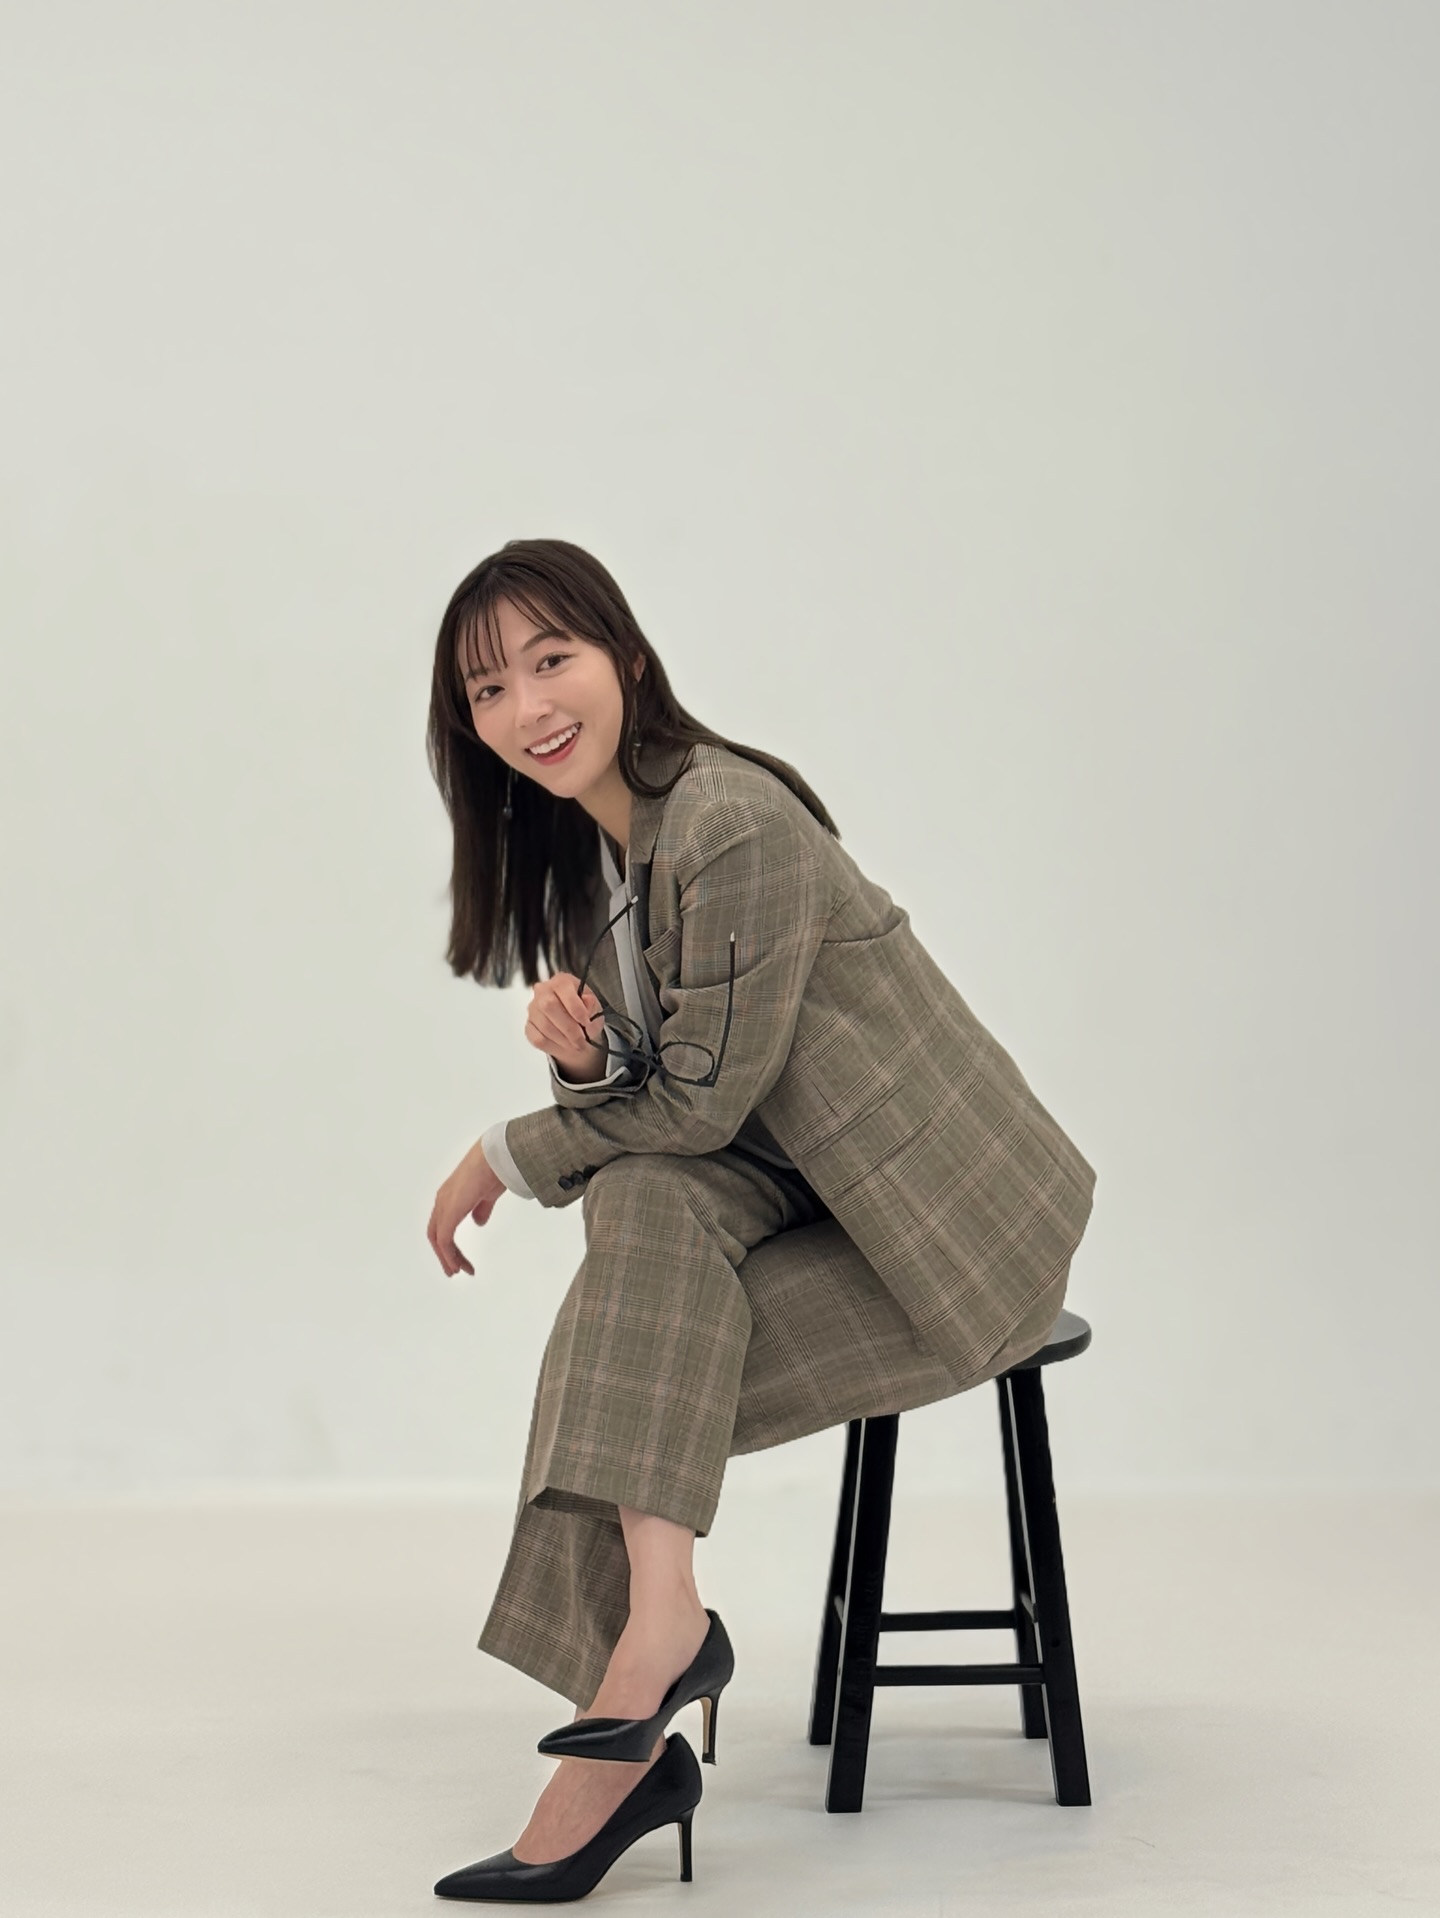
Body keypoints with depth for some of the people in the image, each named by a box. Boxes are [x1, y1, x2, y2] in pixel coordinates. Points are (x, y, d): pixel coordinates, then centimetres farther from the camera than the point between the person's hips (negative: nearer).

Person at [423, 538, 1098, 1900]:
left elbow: (704, 1099, -19)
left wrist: (502, 1156, -6)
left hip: (956, 1229, -7)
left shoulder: (731, 823, -21)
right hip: (808, 1206, 7)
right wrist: (580, 1051, -13)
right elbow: (635, 1103, 10)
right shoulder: (578, 843, 8)